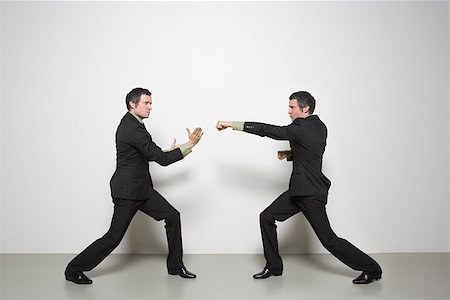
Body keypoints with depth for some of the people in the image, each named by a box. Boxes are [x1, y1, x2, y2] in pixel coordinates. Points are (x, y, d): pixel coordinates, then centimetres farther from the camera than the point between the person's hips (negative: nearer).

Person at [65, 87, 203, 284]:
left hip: (141, 188, 10)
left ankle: (175, 265, 17)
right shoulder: (133, 129, -23)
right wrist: (190, 145, -22)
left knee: (172, 216, 6)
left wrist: (168, 152, 13)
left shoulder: (131, 124, 10)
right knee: (114, 237, -1)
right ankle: (74, 269, 18)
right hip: (127, 191, -10)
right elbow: (162, 159, -24)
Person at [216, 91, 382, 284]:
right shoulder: (318, 126, 9)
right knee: (267, 217, 8)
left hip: (311, 193, -10)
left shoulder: (302, 128, -19)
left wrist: (232, 124, -17)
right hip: (300, 189, 10)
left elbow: (267, 130, -21)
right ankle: (274, 266, 18)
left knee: (328, 238, -3)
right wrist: (289, 154, 7)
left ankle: (371, 269, 14)